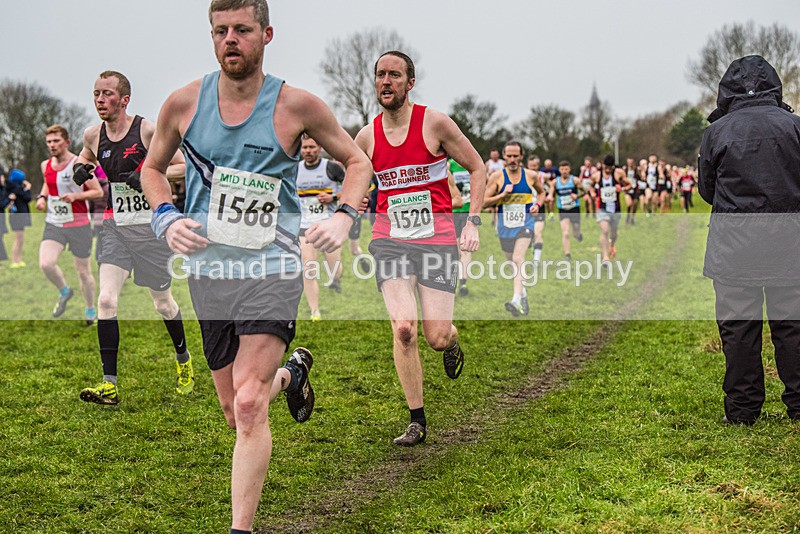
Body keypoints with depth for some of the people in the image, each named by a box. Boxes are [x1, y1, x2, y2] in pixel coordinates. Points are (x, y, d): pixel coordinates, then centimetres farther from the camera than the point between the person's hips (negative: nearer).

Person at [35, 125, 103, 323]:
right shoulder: (46, 165, 5)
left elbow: (98, 192, -12)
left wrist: (75, 196, -26)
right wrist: (42, 197, 6)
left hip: (79, 225, -4)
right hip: (53, 224, 4)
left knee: (83, 271, 7)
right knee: (45, 264, -19)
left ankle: (91, 311, 28)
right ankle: (64, 292, 11)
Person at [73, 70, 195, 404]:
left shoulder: (148, 131, -11)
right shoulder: (93, 135, 2)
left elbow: (183, 167, -6)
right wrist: (81, 168, 2)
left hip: (150, 226, -3)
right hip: (114, 226, 3)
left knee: (163, 302, 11)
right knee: (106, 301, -12)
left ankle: (183, 361, 38)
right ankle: (109, 385, -10)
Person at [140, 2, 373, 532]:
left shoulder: (297, 105, -8)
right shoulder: (184, 102, -1)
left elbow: (357, 161, 7)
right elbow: (153, 168, 16)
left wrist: (344, 217, -10)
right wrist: (167, 218, -3)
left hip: (272, 269, -4)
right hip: (208, 270, 4)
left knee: (249, 405, -17)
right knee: (238, 413, 14)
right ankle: (292, 373, 48)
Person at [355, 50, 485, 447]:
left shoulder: (435, 123, -5)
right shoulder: (367, 137, 4)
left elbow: (477, 169, 2)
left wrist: (472, 221, -6)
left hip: (437, 239, -2)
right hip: (390, 239, 2)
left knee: (436, 338, -4)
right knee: (403, 329, -14)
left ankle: (452, 341, 37)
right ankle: (417, 421, 1)